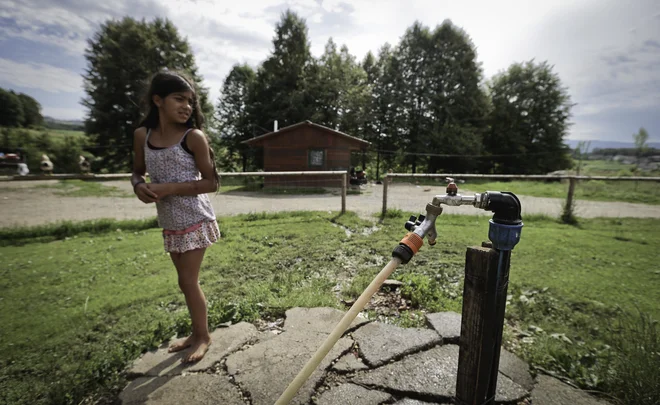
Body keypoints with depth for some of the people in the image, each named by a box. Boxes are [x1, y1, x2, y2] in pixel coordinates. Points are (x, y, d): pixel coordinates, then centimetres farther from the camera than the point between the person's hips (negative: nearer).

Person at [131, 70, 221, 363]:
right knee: (185, 280, 17)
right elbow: (137, 172, 15)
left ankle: (203, 336, 25)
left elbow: (211, 182, -13)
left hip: (195, 220, -6)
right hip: (170, 223, 6)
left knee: (188, 281, 2)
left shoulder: (194, 137, -12)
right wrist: (139, 186, -8)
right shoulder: (142, 135, 3)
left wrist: (170, 188, -20)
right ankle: (197, 333, 36)